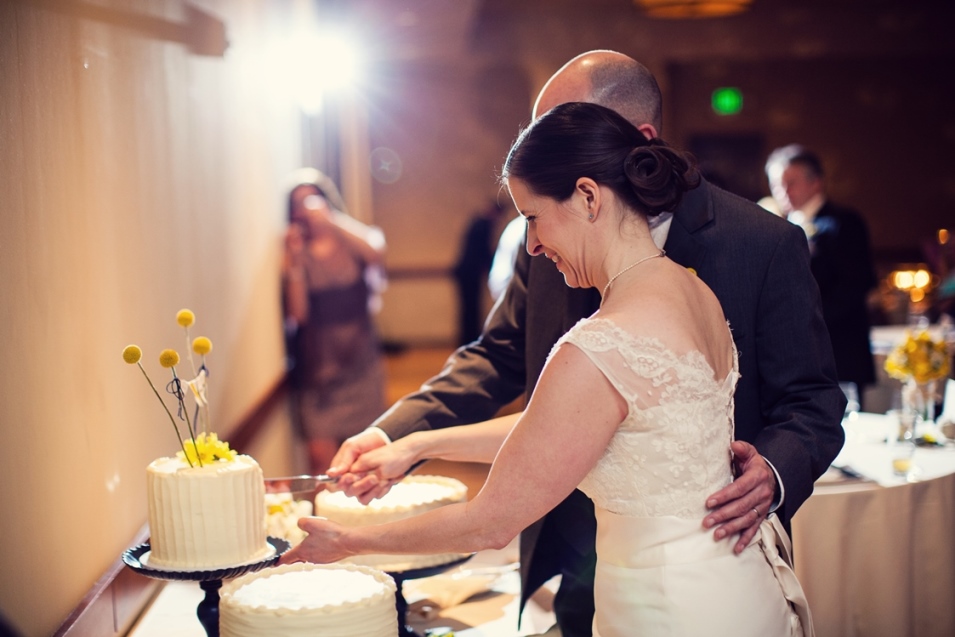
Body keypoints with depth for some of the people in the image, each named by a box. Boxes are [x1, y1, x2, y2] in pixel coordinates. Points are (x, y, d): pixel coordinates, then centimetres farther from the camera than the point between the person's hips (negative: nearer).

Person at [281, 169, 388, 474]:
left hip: (360, 358, 1)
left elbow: (376, 253, -22)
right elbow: (298, 313, -7)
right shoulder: (297, 252, 2)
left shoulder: (352, 242, 4)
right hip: (317, 365, 0)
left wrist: (330, 222, -22)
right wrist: (295, 262, -15)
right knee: (321, 457, -9)